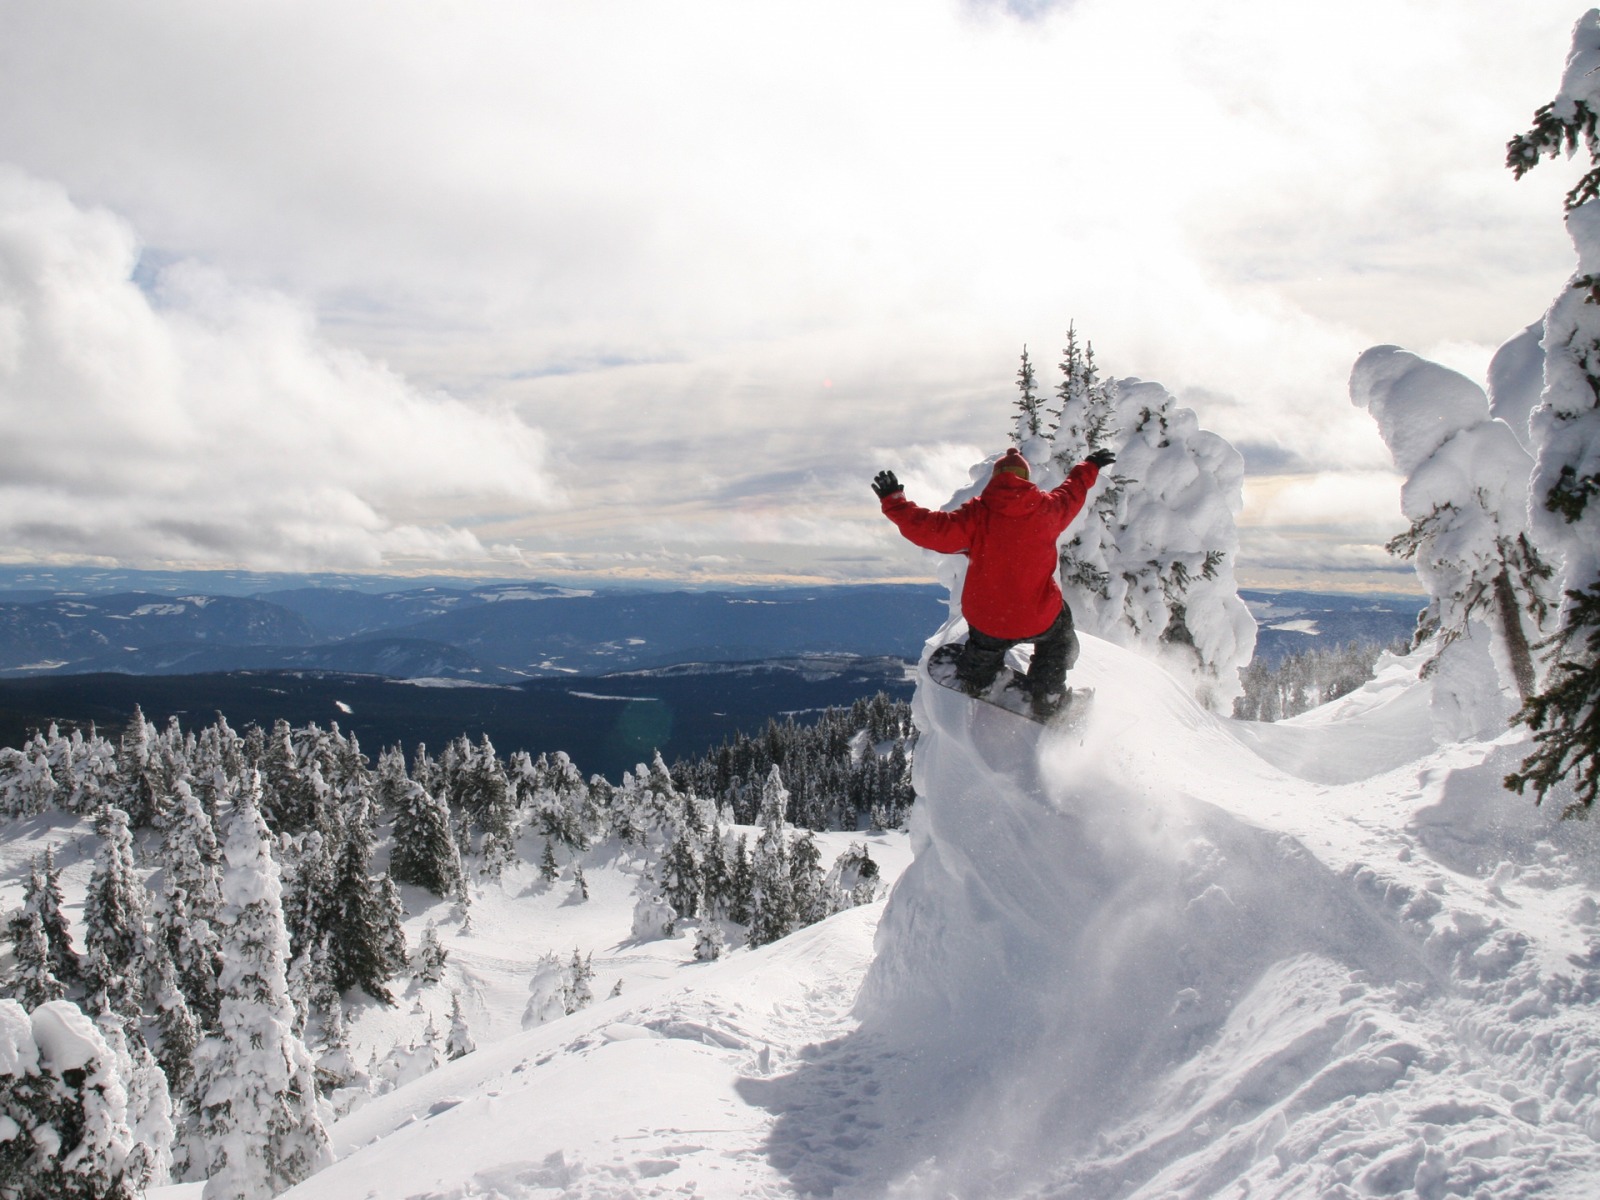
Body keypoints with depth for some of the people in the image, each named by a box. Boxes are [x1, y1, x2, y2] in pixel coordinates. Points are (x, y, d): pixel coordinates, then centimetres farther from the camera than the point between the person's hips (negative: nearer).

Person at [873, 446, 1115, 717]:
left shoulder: (977, 515, -16)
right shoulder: (1046, 509, -7)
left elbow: (930, 529, -19)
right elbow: (1072, 493, 14)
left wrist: (894, 501, -8)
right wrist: (1090, 467, 35)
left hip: (987, 617, 0)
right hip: (1038, 617, 0)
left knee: (985, 644, 35)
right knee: (1058, 640, 32)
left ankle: (973, 682, 59)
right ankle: (1047, 697, 32)